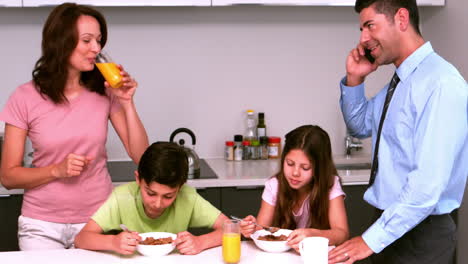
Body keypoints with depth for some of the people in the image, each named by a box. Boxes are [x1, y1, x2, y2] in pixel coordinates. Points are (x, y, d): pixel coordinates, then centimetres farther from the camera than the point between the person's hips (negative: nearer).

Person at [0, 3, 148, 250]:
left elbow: (140, 156, -4)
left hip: (98, 220, 2)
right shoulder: (25, 98, -8)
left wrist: (127, 103, -13)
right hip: (42, 225, -1)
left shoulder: (105, 92, -3)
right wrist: (57, 170, -20)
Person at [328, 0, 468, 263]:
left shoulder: (441, 83, -22)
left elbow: (429, 182, -27)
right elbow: (360, 126, 23)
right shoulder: (398, 83, 7)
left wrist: (371, 239, -24)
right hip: (391, 223, 8)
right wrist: (354, 80, 4)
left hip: (422, 233, -8)